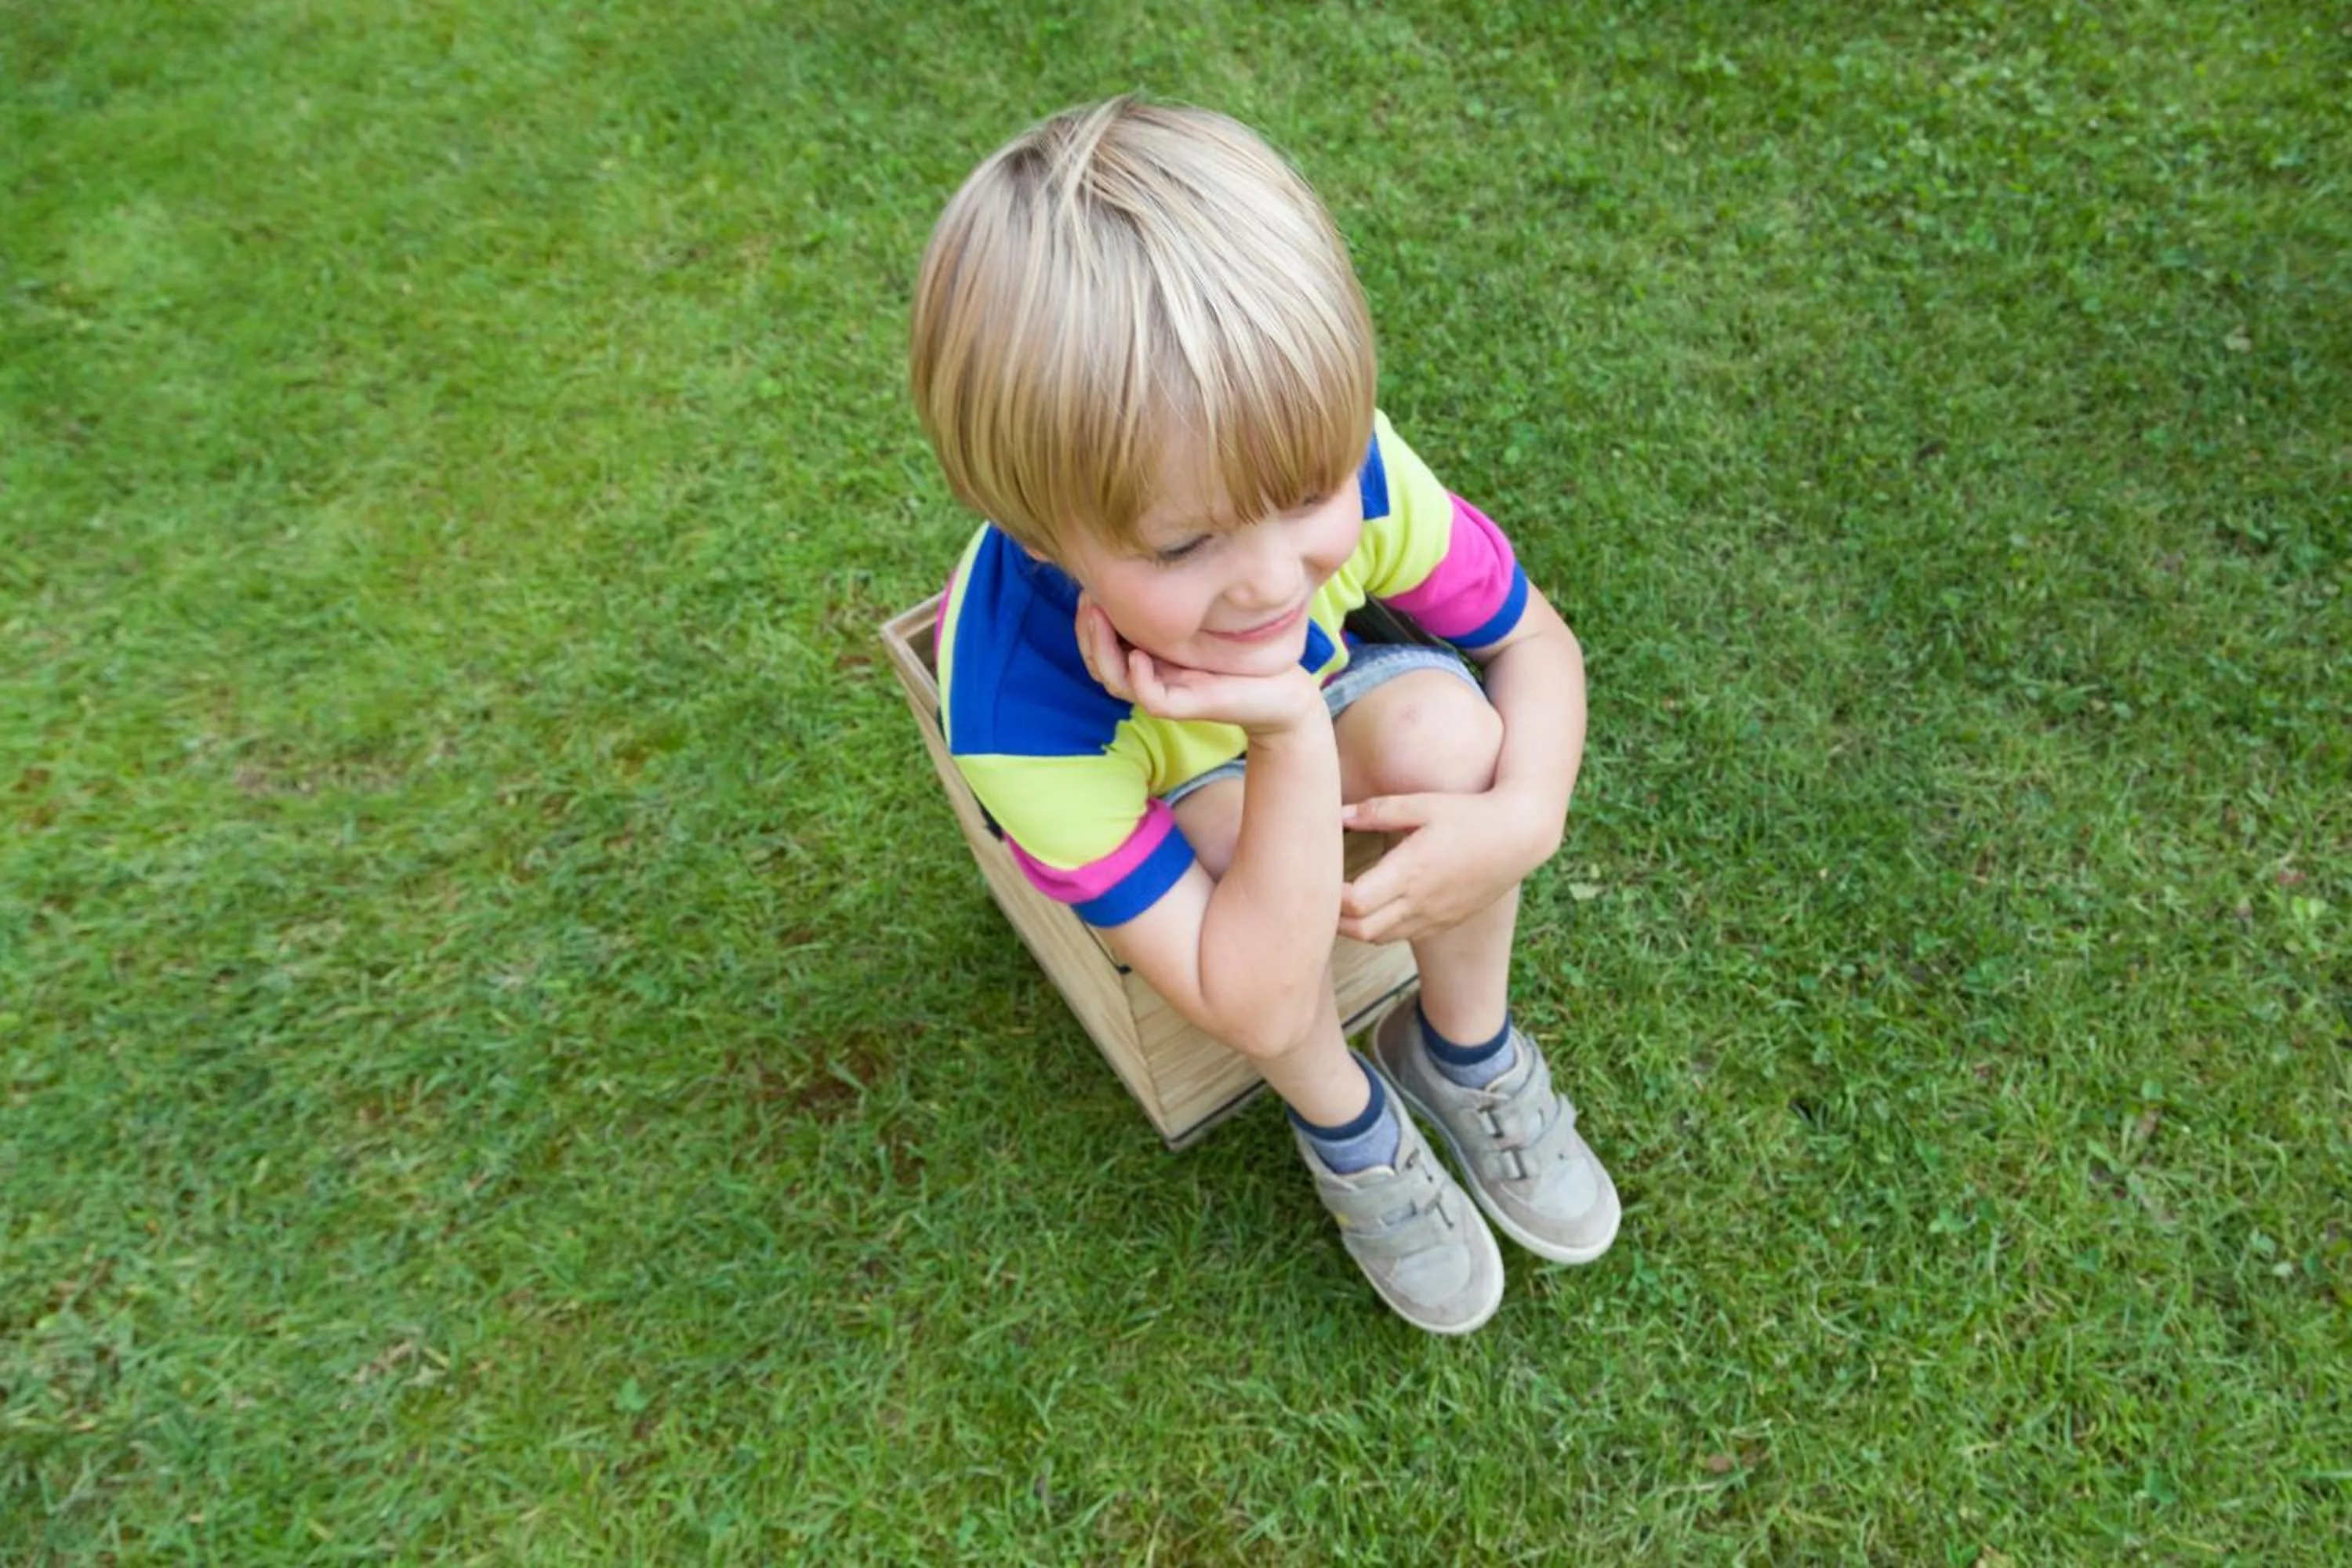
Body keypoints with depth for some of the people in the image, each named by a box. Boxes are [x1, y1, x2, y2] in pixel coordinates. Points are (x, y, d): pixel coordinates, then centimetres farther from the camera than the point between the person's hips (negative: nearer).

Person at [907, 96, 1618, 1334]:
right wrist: (1292, 738, -49)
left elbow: (1537, 643, -16)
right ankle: (1344, 1121, 1)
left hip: (1310, 700, 3)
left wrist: (1521, 820, -36)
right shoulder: (1014, 708, -40)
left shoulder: (1339, 463, -33)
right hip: (1134, 793, -3)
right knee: (1263, 934, -35)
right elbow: (1248, 1002, -35)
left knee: (1447, 728, -29)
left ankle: (1466, 1051, 0)